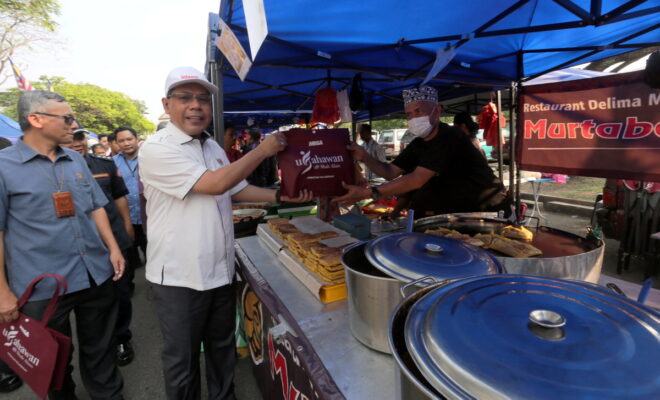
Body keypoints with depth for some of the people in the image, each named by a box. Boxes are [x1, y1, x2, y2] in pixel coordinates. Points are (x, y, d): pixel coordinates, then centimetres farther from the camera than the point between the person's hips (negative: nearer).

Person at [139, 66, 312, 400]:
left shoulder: (213, 147, 8)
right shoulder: (157, 149, -17)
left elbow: (236, 189, 14)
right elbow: (216, 184, -25)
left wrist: (281, 196, 1)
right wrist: (262, 151, -17)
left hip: (220, 270, 7)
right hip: (179, 277, -7)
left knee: (222, 347, 23)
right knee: (182, 360, 14)